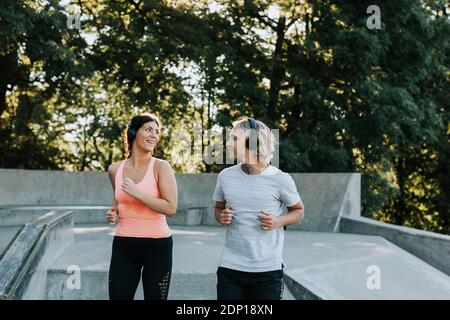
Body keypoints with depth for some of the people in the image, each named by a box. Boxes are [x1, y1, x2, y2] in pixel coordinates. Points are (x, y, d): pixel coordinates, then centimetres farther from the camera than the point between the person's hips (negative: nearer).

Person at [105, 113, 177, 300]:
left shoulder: (161, 167, -8)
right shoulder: (114, 169, 5)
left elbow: (171, 208, -17)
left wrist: (137, 192, -18)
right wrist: (114, 212, 4)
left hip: (157, 246, -3)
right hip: (123, 246, 3)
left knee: (155, 296, 7)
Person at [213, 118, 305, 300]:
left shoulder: (280, 179, -7)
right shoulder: (225, 176, 3)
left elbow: (298, 210, 6)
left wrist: (278, 222, -14)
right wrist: (221, 217, -5)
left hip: (268, 269, -2)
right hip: (230, 267, 3)